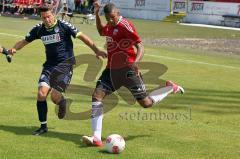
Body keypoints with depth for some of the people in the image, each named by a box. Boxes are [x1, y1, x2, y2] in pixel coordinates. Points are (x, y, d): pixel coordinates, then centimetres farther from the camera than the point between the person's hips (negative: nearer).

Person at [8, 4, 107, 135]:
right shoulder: (39, 29, 5)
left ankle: (62, 103, 25)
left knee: (55, 97, -15)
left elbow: (82, 37, -10)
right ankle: (43, 126, 5)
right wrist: (13, 49, -8)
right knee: (41, 94, -11)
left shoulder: (63, 26, -9)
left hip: (65, 64, -4)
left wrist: (96, 50, -16)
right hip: (49, 65, 5)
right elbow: (25, 41, 13)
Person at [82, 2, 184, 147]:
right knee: (96, 96, -11)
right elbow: (101, 31, 35)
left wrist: (136, 61, -40)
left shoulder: (125, 26, -15)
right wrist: (96, 14, 21)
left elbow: (140, 46, -21)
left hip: (128, 69, -7)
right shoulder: (110, 26, 11)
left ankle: (171, 88, 25)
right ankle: (97, 138, -12)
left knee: (146, 103, -3)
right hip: (112, 69, 7)